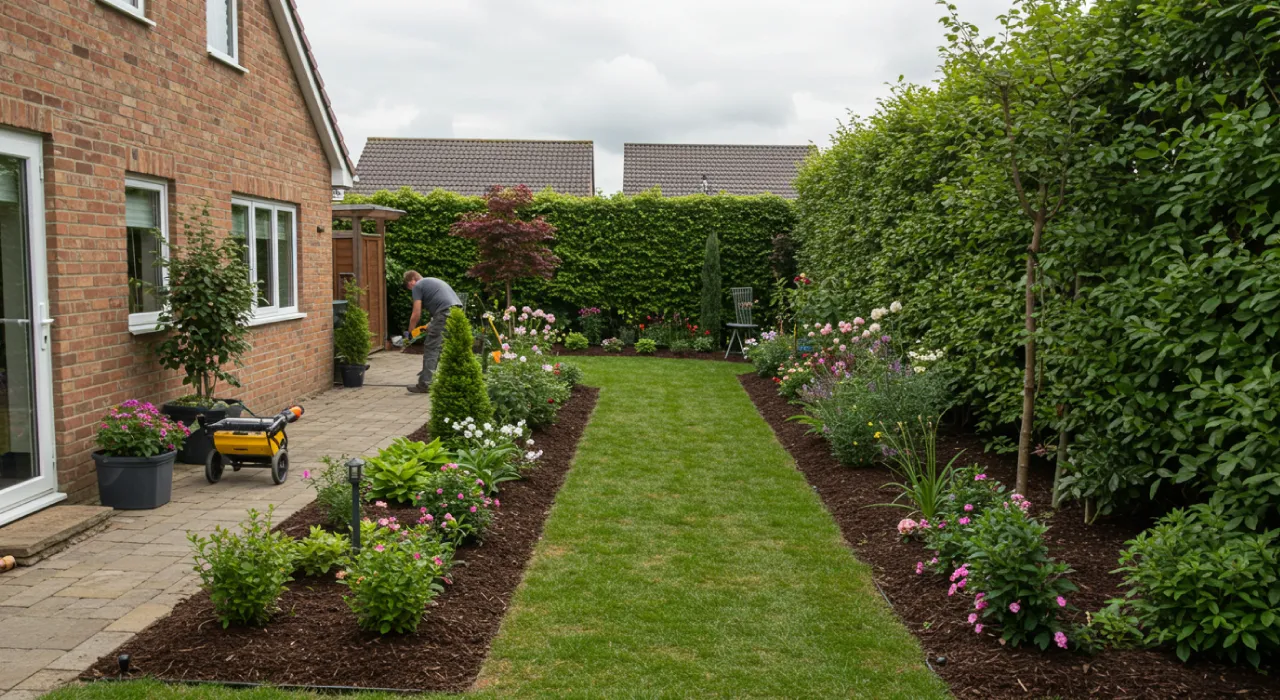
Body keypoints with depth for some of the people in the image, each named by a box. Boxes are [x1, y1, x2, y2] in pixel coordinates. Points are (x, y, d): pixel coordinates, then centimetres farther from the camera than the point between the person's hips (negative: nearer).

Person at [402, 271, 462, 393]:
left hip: (445, 314, -8)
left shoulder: (418, 286, 9)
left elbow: (416, 314, 5)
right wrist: (431, 326, 32)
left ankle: (424, 384, -6)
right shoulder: (435, 281, 33)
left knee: (431, 348, -3)